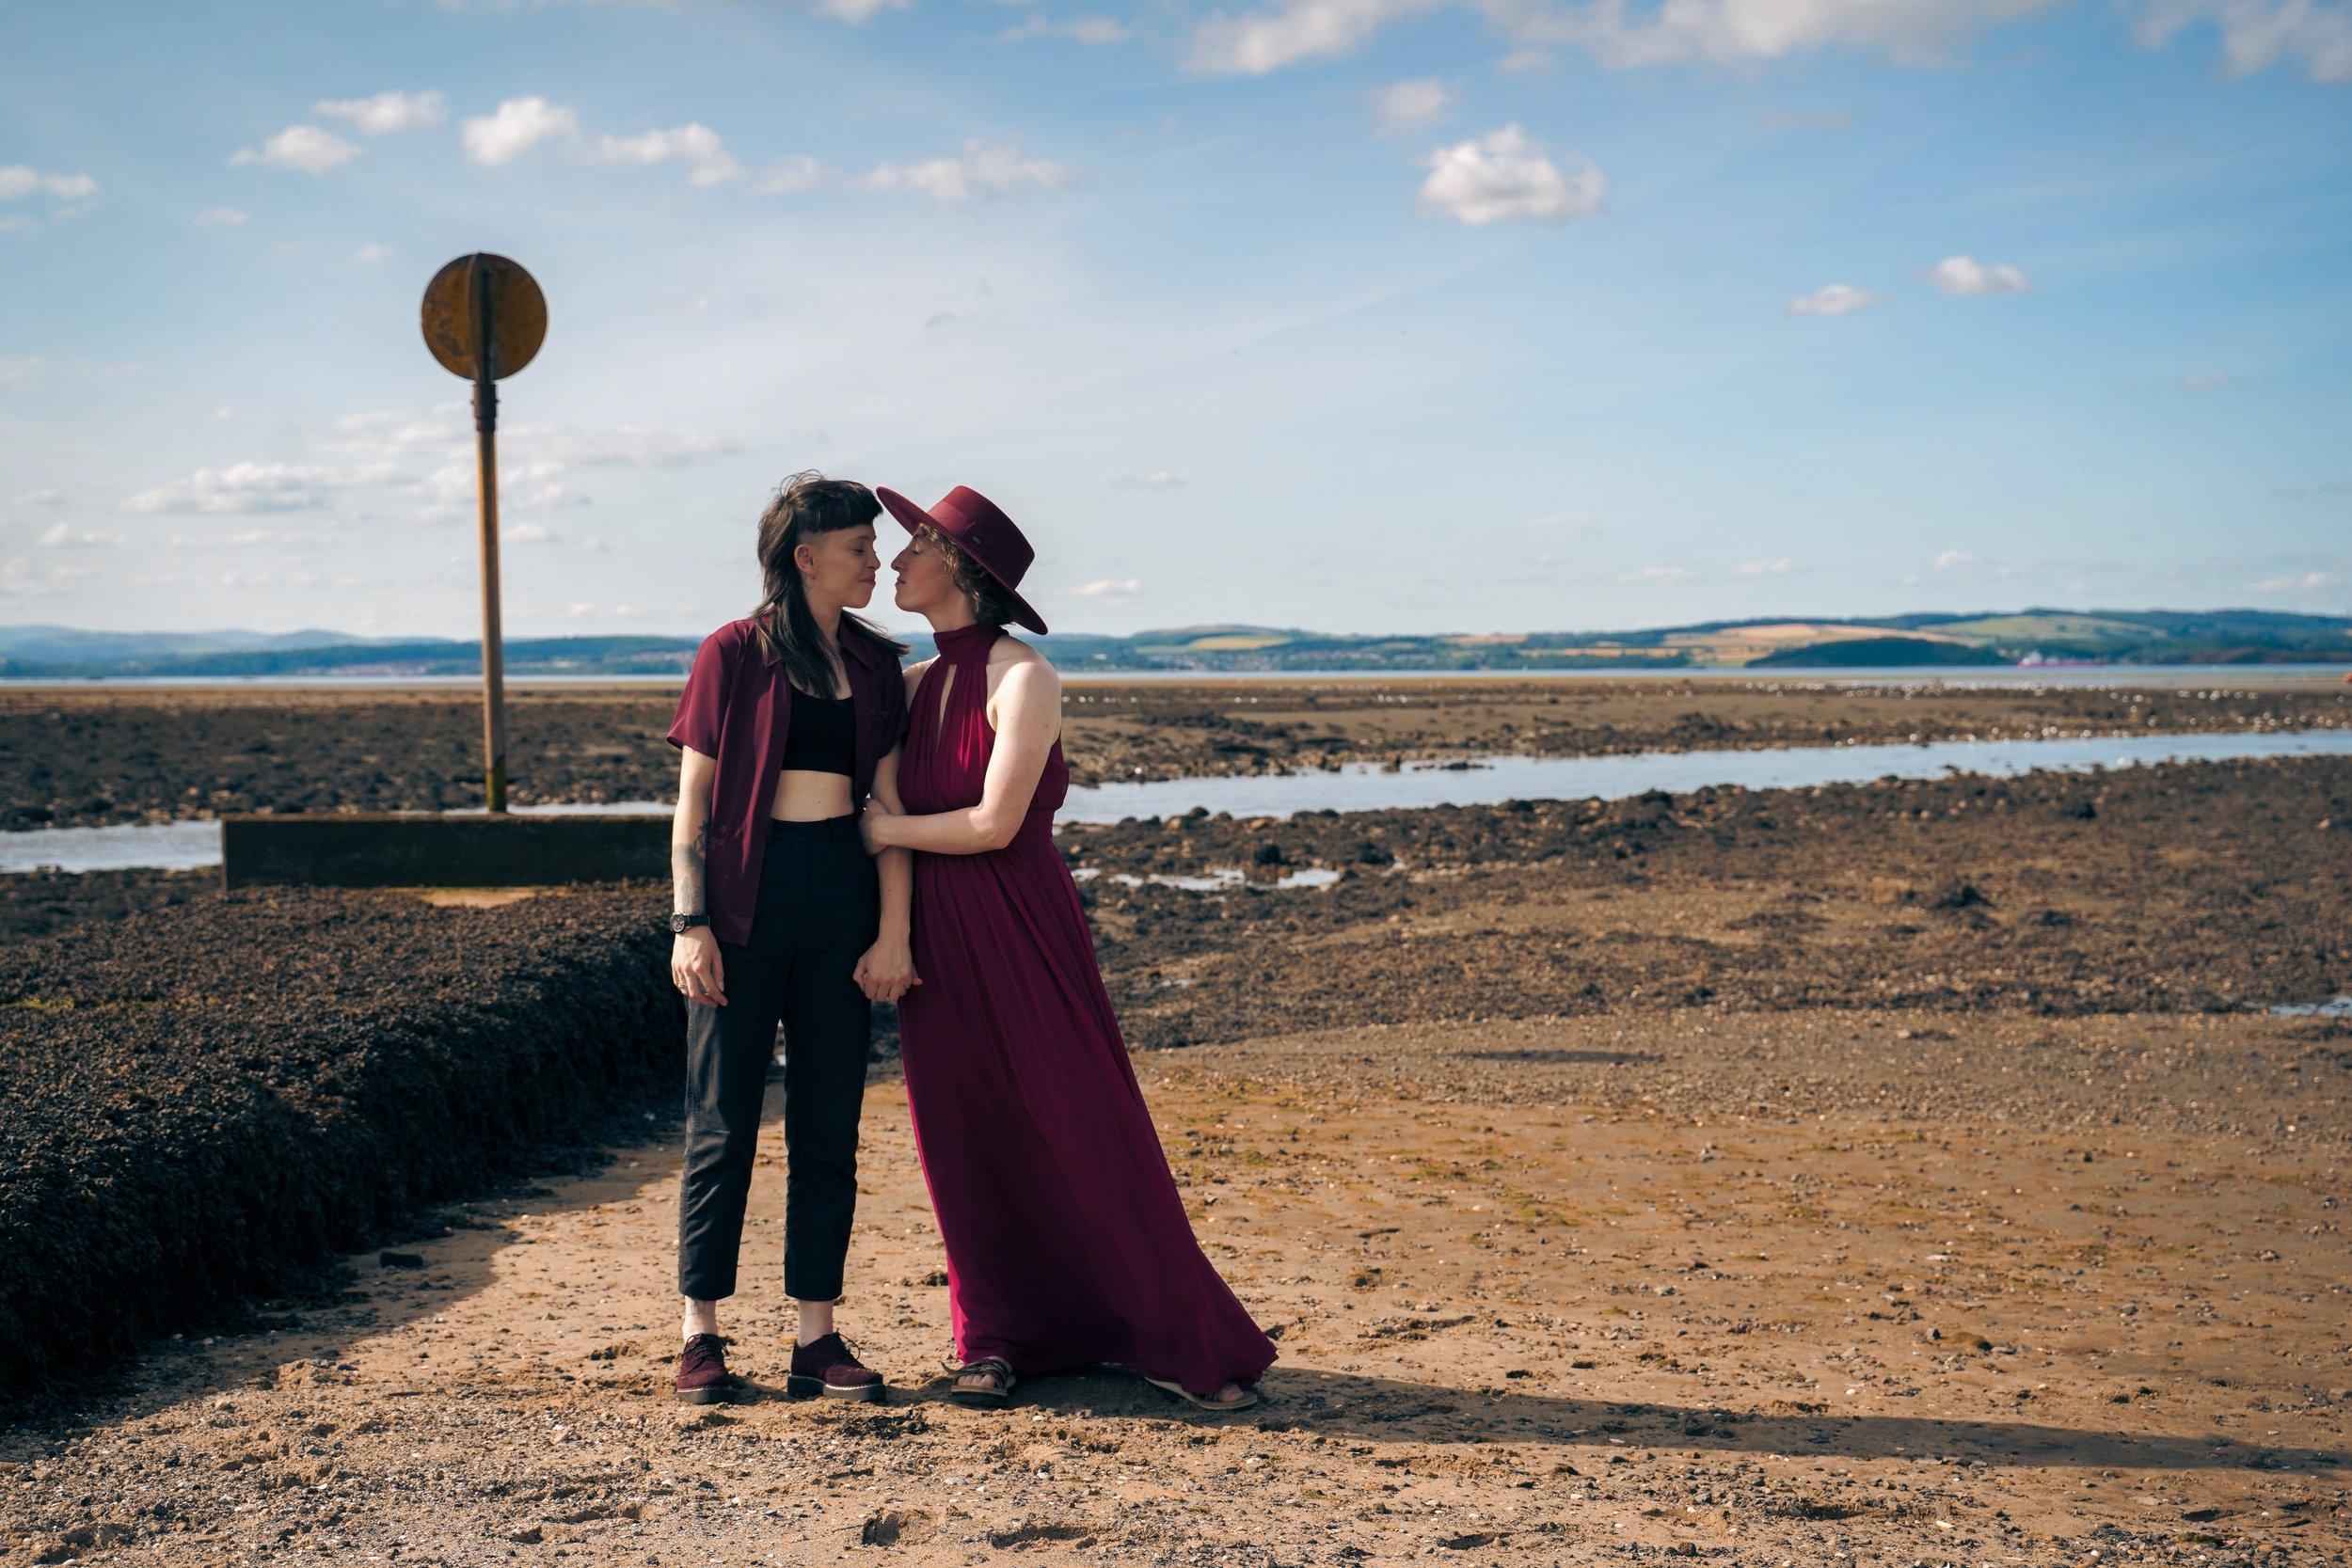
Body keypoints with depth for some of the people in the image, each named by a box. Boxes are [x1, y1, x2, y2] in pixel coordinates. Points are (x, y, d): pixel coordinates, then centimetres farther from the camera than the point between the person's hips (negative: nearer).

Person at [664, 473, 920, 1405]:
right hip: (748, 893, -4)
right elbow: (692, 805, -1)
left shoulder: (874, 664, 11)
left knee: (829, 1128, 5)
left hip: (840, 899, 4)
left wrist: (893, 933, 1)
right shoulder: (734, 654, 0)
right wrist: (689, 924, -9)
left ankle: (817, 1338, 10)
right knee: (724, 1122, 0)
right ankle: (701, 1336, 9)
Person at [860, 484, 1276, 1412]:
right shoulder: (916, 684, 9)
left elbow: (992, 823, -16)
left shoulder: (1022, 677, -11)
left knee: (1082, 1130, -2)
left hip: (1020, 933, -6)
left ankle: (1185, 1343, 9)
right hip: (935, 942, 6)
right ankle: (999, 1339, 21)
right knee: (967, 1141, 8)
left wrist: (887, 829, -5)